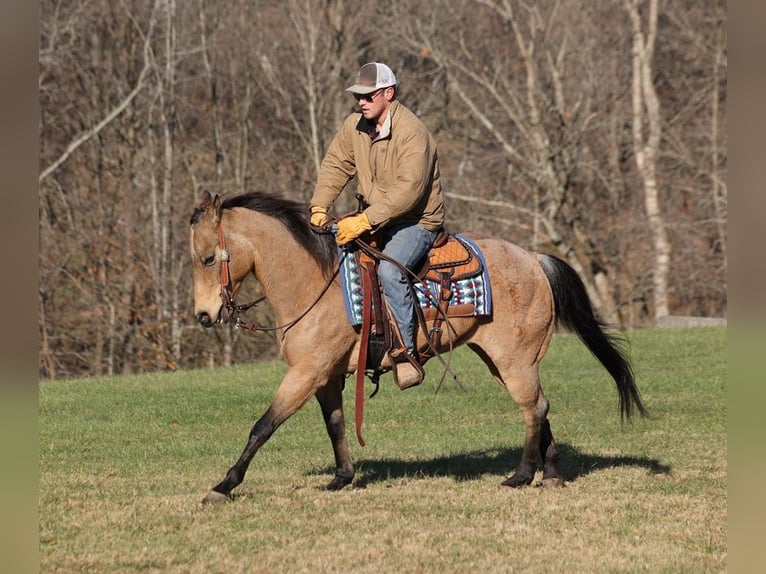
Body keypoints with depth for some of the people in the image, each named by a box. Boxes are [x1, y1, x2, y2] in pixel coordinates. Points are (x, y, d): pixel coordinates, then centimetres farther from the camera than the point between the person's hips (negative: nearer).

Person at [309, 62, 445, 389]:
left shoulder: (412, 133, -23)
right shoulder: (354, 126, 1)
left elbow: (408, 190, -31)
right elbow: (335, 166, 5)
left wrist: (365, 221, -36)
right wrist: (319, 208, -12)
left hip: (416, 221, -8)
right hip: (374, 217, 8)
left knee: (389, 269, -33)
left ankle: (405, 353, -27)